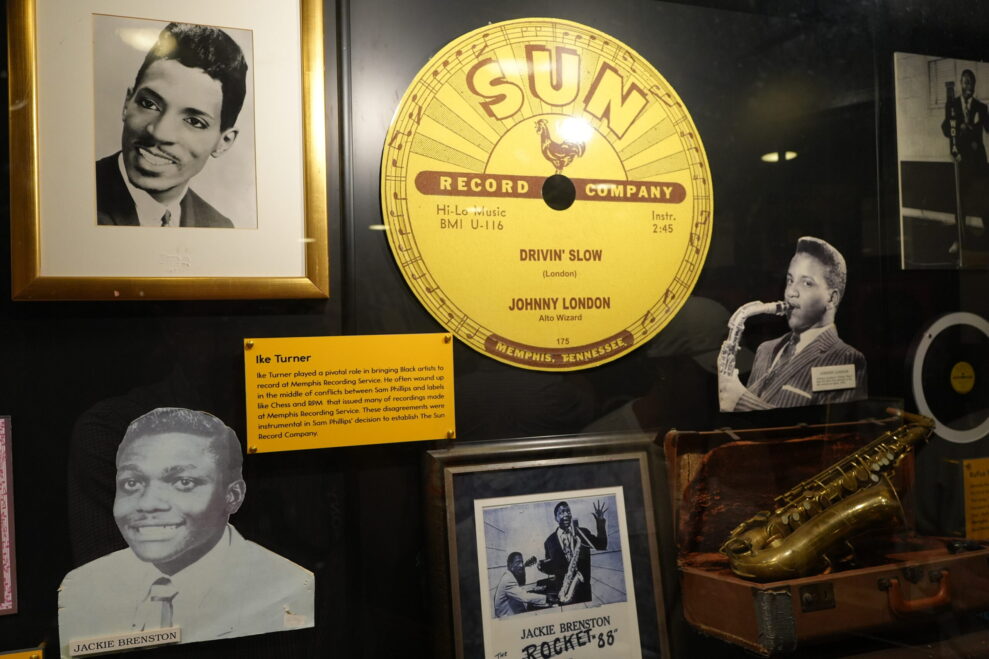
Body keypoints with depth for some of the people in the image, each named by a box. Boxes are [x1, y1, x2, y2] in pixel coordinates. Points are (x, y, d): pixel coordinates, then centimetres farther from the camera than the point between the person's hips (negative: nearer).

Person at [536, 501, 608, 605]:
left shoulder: (582, 532, 7)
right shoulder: (550, 540, 5)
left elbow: (601, 545, -3)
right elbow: (551, 566, 10)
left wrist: (600, 522, -11)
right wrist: (542, 565, -12)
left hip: (584, 585, 0)